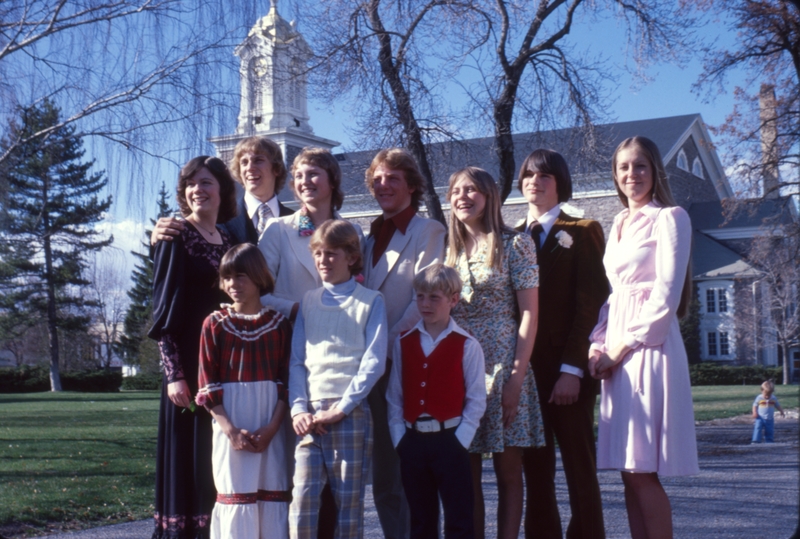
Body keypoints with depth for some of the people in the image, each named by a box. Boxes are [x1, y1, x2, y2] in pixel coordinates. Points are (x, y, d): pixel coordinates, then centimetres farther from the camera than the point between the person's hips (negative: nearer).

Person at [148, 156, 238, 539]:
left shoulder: (230, 239, 13)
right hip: (189, 361, -6)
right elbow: (163, 310, -9)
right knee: (186, 454, -3)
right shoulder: (176, 237, -4)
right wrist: (173, 372, -16)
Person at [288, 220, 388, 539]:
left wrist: (339, 408, -11)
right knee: (302, 497, -7)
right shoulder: (308, 301, 16)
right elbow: (296, 360, 12)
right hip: (311, 413, 3)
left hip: (351, 413, -3)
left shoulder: (371, 302, 5)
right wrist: (298, 409, -3)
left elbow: (373, 363, -3)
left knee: (349, 500, 0)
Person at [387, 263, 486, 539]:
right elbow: (395, 395, 6)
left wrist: (460, 440, -11)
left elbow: (476, 399, -4)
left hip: (449, 441, -3)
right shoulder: (404, 342, 6)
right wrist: (399, 438, -1)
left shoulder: (467, 345, -4)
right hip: (412, 441, 4)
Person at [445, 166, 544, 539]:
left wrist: (517, 375, -12)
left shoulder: (515, 244, -1)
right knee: (467, 471, 5)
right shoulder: (448, 250, 12)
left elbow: (529, 313, -5)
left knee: (508, 470, 0)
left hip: (502, 365, -4)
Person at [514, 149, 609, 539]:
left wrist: (572, 368, -15)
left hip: (566, 369, -4)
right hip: (526, 369, 4)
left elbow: (590, 302, -6)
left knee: (579, 470, 0)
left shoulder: (583, 232, 2)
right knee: (536, 472, 5)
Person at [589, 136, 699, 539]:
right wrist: (598, 345, 2)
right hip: (616, 352, 7)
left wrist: (623, 347, -12)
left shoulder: (669, 218, -3)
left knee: (642, 471, -9)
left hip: (649, 347, -7)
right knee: (630, 471, 5)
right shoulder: (619, 225, 19)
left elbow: (666, 297, -11)